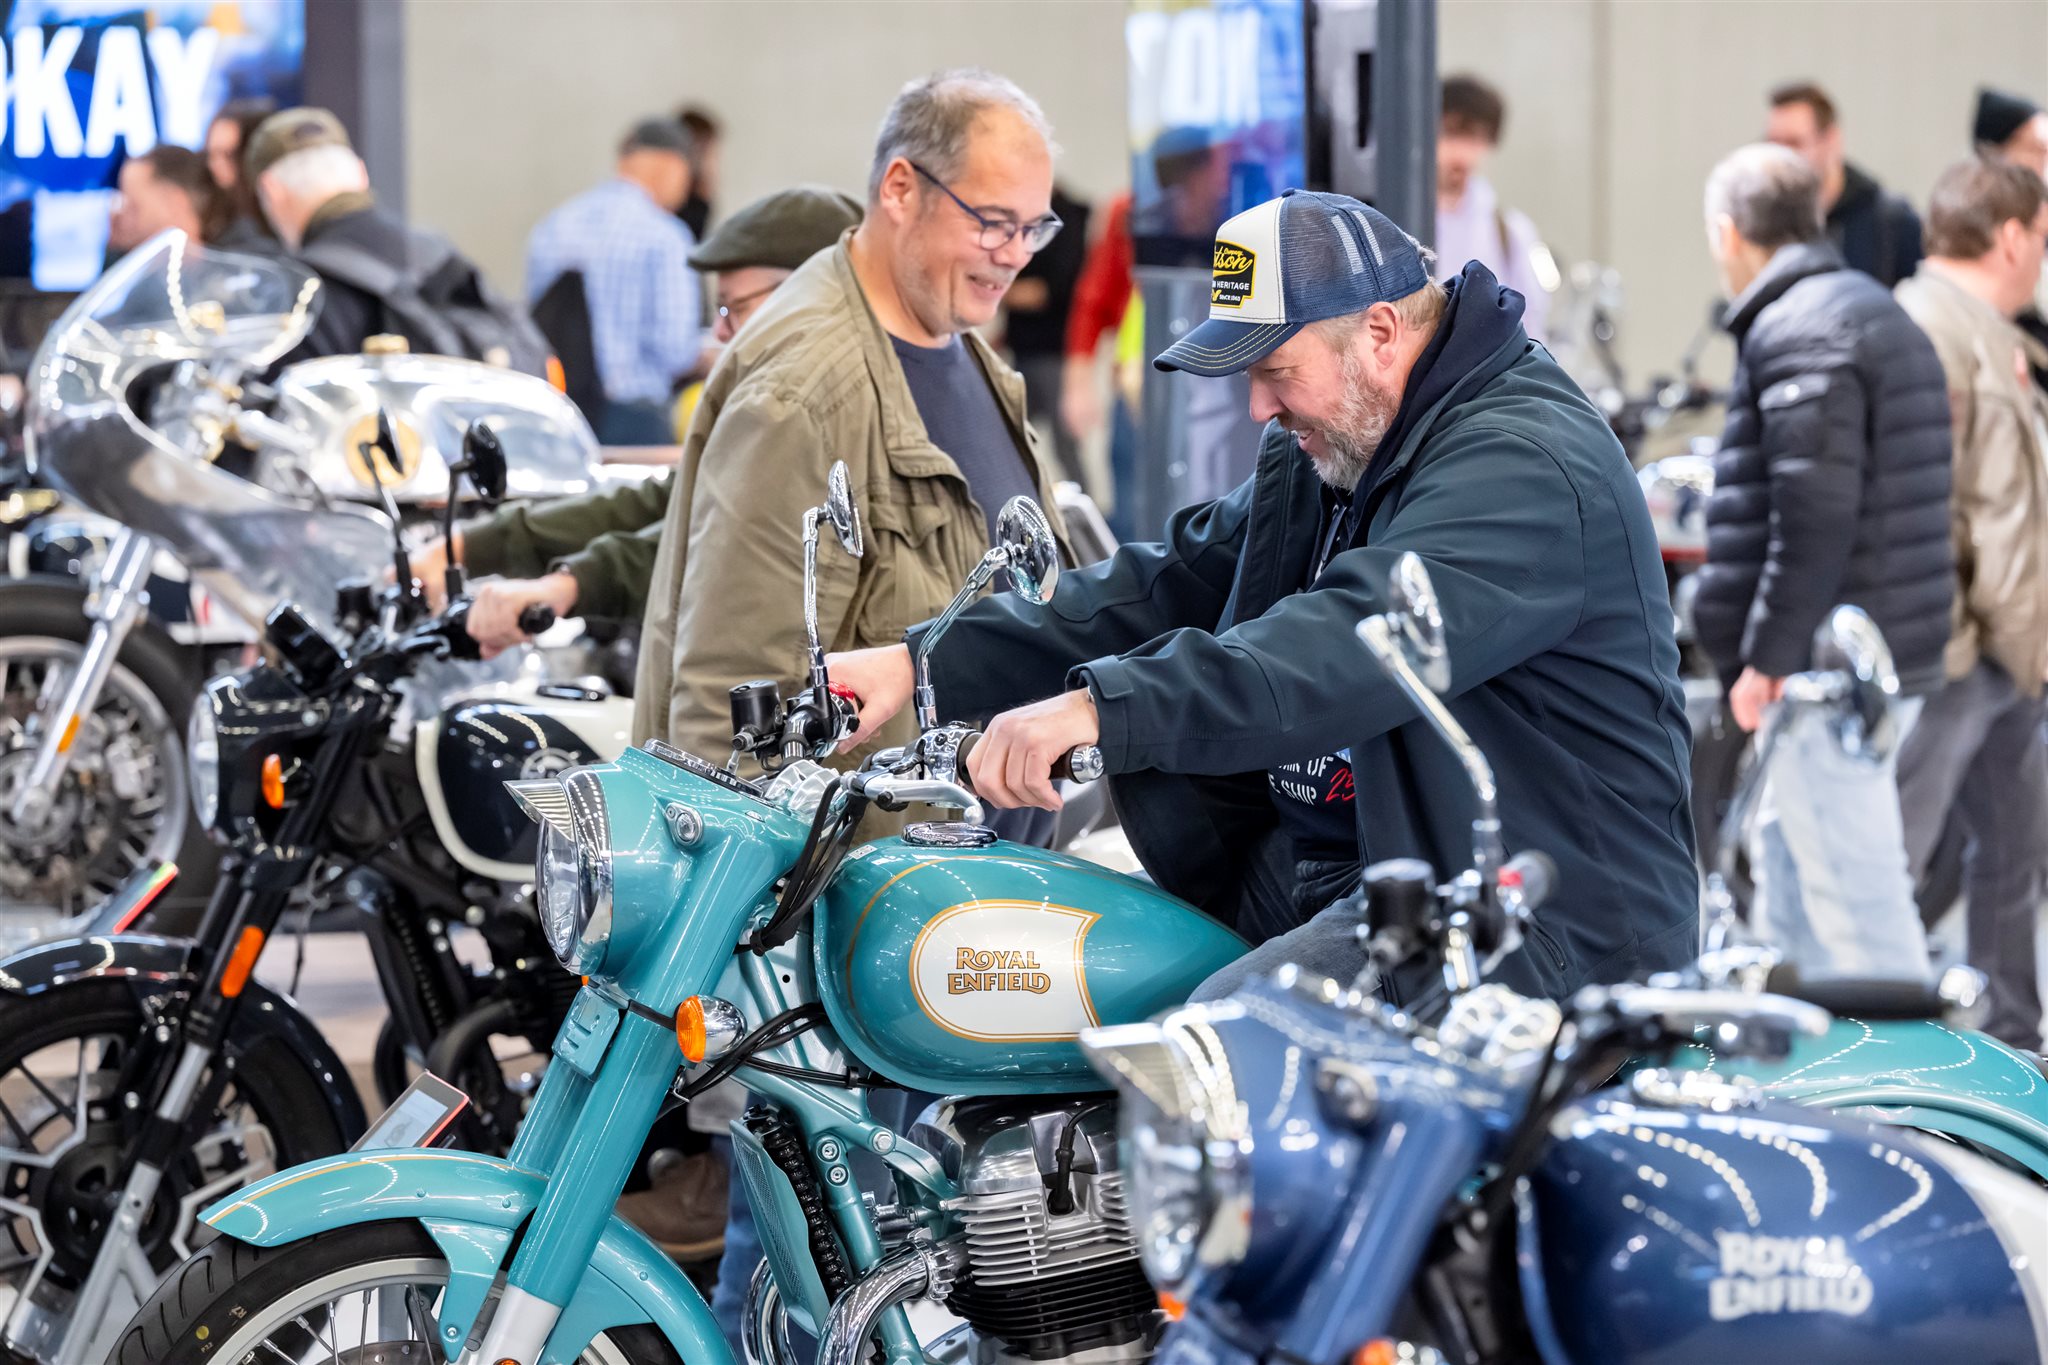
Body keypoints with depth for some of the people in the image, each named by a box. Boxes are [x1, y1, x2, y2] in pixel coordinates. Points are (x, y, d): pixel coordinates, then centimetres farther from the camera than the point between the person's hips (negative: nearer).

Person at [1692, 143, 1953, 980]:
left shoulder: (1796, 329, -14)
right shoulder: (1875, 310, 20)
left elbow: (1816, 508, -22)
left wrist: (1768, 654, -19)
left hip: (1829, 660, -11)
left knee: (1855, 896, -9)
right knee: (1784, 858, 20)